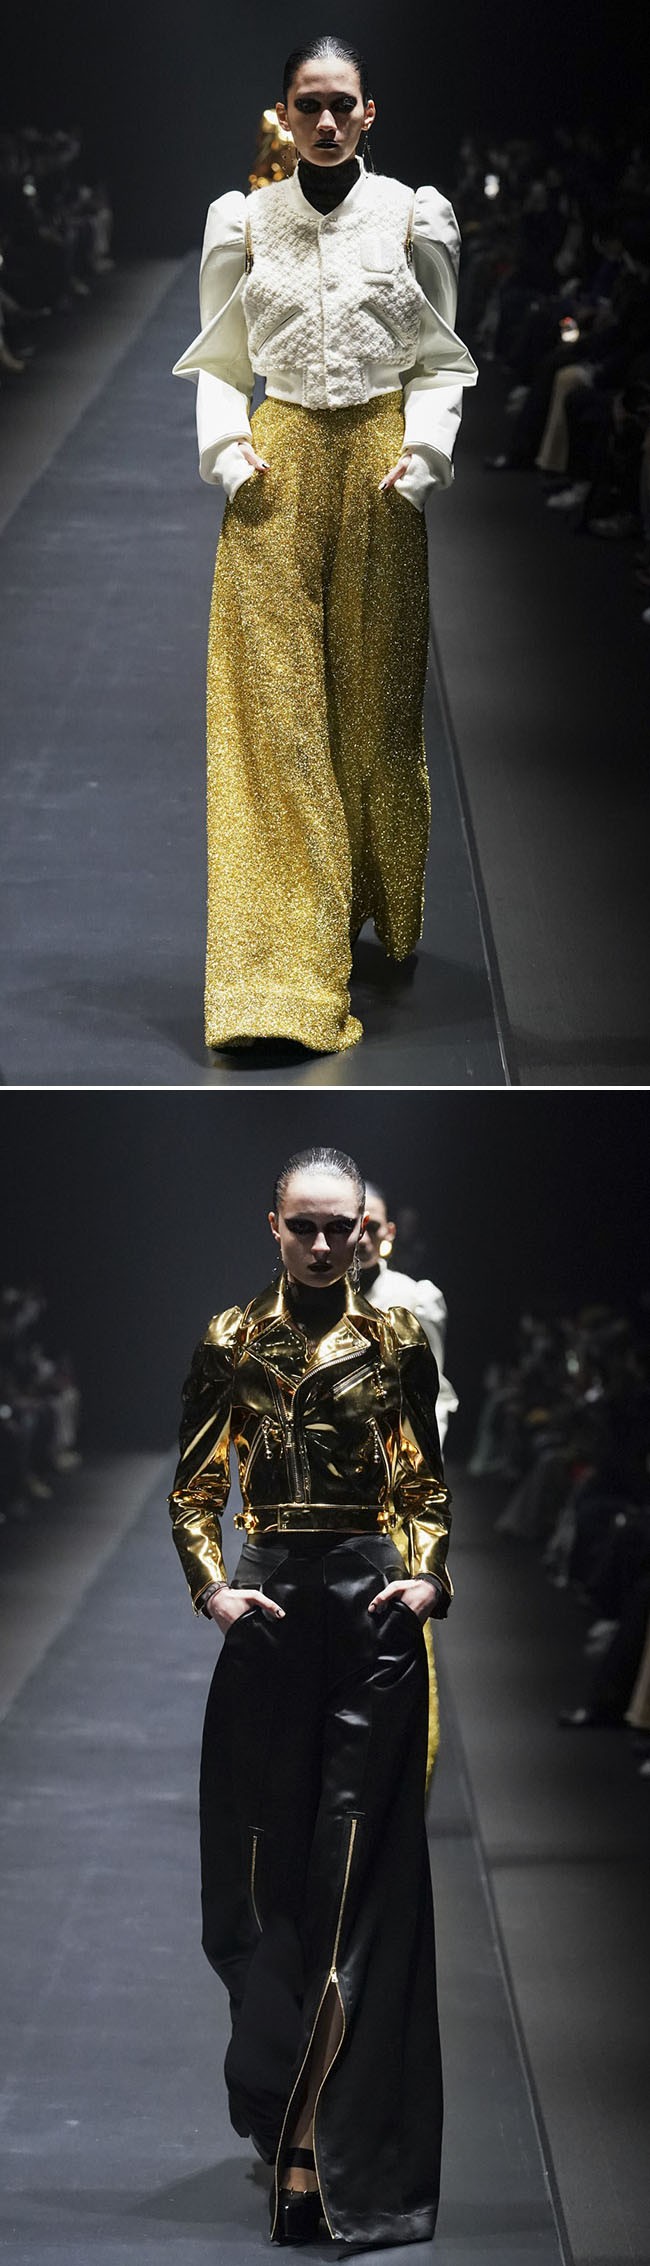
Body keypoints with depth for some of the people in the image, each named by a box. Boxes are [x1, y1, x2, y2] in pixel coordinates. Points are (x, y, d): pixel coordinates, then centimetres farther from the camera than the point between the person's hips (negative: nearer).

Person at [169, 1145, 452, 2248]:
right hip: (269, 1606, 1)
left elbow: (427, 1484, 11)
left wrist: (429, 1579, -4)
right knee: (269, 1859, 3)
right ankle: (300, 2129, 16)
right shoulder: (231, 1342, 5)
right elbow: (194, 1489, 9)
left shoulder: (397, 1342, 5)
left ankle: (316, 2152, -6)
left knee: (358, 1871, -5)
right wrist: (212, 1588, -6)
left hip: (373, 1603, -1)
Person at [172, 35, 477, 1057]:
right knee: (272, 701, -7)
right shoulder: (243, 220, 6)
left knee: (377, 694, 5)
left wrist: (421, 455, -7)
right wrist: (231, 453, -5)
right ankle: (281, 968, -10)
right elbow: (219, 361, 11)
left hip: (379, 468, 0)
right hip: (279, 472, 0)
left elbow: (441, 359, 7)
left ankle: (386, 921, 21)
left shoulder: (414, 217, 4)